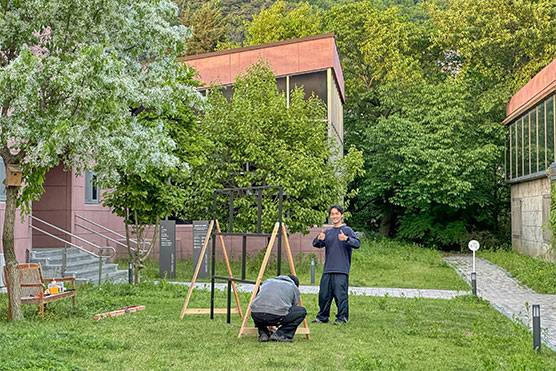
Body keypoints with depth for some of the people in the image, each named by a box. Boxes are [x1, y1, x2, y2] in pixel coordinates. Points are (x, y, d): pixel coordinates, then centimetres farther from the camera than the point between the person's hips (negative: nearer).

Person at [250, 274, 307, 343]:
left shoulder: (267, 281, 34)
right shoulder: (294, 288, 25)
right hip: (276, 317, -4)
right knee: (302, 311, 19)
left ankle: (263, 334, 18)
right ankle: (280, 335, 8)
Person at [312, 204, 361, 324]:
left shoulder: (347, 230, 1)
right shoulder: (327, 232, 17)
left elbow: (357, 243, -12)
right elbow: (316, 244, 10)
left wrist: (346, 239, -31)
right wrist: (319, 239, -14)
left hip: (341, 270, -5)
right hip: (327, 270, 5)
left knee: (340, 294, -8)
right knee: (324, 295, 8)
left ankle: (342, 318, 0)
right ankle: (322, 317, 19)